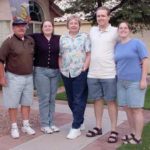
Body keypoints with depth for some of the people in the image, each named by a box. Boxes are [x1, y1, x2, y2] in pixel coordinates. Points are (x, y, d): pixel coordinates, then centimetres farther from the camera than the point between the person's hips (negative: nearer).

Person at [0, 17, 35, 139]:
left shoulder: (30, 41, 5)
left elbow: (34, 56, 18)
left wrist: (32, 71, 14)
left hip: (28, 77, 5)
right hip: (13, 77, -5)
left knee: (27, 102, 11)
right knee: (13, 103, 4)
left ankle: (26, 125, 23)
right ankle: (14, 127, 15)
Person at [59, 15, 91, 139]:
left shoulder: (85, 37, 3)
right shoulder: (62, 38, 12)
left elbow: (89, 54, -3)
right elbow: (60, 55, 12)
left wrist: (84, 68, -10)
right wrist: (61, 69, 4)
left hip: (80, 72, -4)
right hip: (66, 73, 4)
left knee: (79, 100, -5)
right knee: (71, 99, 11)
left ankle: (76, 127, -2)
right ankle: (79, 121, 28)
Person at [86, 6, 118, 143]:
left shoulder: (115, 31, -5)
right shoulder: (92, 30, 10)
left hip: (109, 73, -5)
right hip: (92, 73, 5)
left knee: (111, 101, 3)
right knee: (97, 100, 12)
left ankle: (114, 130, 12)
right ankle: (98, 127, 25)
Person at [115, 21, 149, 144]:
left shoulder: (137, 43, -5)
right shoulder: (117, 46, 11)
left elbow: (145, 61, -8)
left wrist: (143, 79, -14)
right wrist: (117, 78, 11)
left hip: (135, 82, -6)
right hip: (121, 82, 6)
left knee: (136, 109, -1)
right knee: (127, 108, 10)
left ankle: (138, 137, 8)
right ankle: (133, 133, 23)